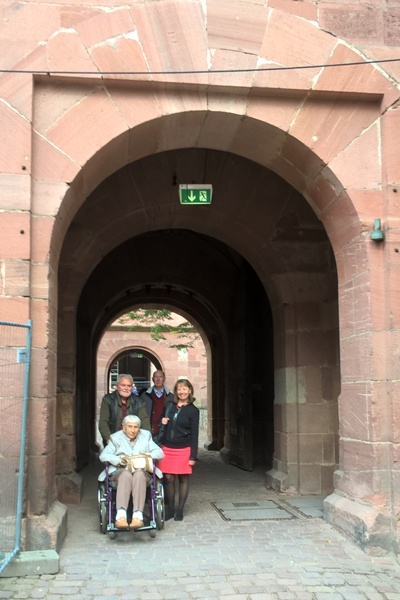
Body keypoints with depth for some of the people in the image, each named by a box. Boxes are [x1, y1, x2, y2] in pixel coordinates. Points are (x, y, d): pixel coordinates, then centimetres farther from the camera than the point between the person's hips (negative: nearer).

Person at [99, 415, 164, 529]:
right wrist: (118, 459, -18)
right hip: (120, 471, -1)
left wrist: (149, 455, -11)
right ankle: (121, 515, -52)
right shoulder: (116, 438, 14)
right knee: (126, 474, -38)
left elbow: (160, 453, 12)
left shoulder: (146, 436, 19)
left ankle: (138, 516, -50)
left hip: (142, 471, 1)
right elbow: (103, 455, 2)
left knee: (139, 474, -37)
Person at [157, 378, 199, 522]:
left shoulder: (193, 410, -1)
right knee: (168, 478, 4)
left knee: (183, 479, 4)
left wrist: (193, 456, -7)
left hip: (184, 449, -3)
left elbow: (194, 434, -3)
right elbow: (161, 425, 21)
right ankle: (170, 509, 18)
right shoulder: (169, 406, 9)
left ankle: (180, 510, 15)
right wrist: (162, 422, -4)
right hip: (167, 448, 3)